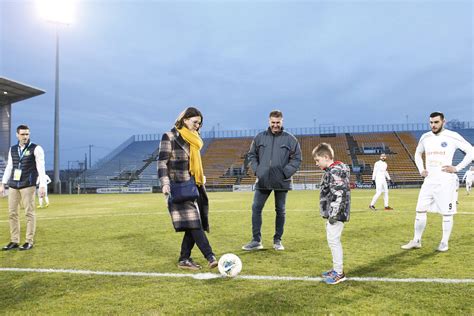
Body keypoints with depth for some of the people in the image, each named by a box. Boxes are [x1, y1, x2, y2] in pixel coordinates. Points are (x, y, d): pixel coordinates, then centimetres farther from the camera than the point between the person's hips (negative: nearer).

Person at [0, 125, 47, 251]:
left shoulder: (36, 149, -3)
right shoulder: (12, 149, 13)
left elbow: (41, 168, -8)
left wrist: (42, 186, -16)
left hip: (28, 185, -5)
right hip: (13, 185, 5)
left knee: (29, 213, -3)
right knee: (12, 213, 6)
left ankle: (29, 242, 4)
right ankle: (14, 241, 15)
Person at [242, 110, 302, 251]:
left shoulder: (290, 139, -1)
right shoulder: (260, 137, 4)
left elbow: (297, 158, 1)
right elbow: (252, 155, 12)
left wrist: (286, 172, -10)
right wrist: (256, 170, -2)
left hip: (281, 182, -1)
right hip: (263, 181, 1)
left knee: (280, 211, 8)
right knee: (256, 208, -1)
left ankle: (277, 240, 21)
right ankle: (256, 240, 8)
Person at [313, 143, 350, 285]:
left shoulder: (335, 171, -17)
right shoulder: (332, 171, 15)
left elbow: (338, 194, -24)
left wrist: (333, 214, -22)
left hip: (336, 214, -10)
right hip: (334, 213, 10)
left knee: (333, 241, -3)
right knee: (333, 241, 17)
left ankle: (339, 273, 6)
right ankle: (336, 269, 27)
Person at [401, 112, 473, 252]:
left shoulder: (452, 137, -7)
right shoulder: (425, 137, 8)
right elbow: (418, 153, 25)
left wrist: (457, 168, -11)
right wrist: (421, 169, 12)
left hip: (446, 180, -4)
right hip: (429, 180, 5)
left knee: (447, 213, 3)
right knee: (420, 210, 3)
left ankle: (444, 243, 16)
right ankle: (416, 241, 14)